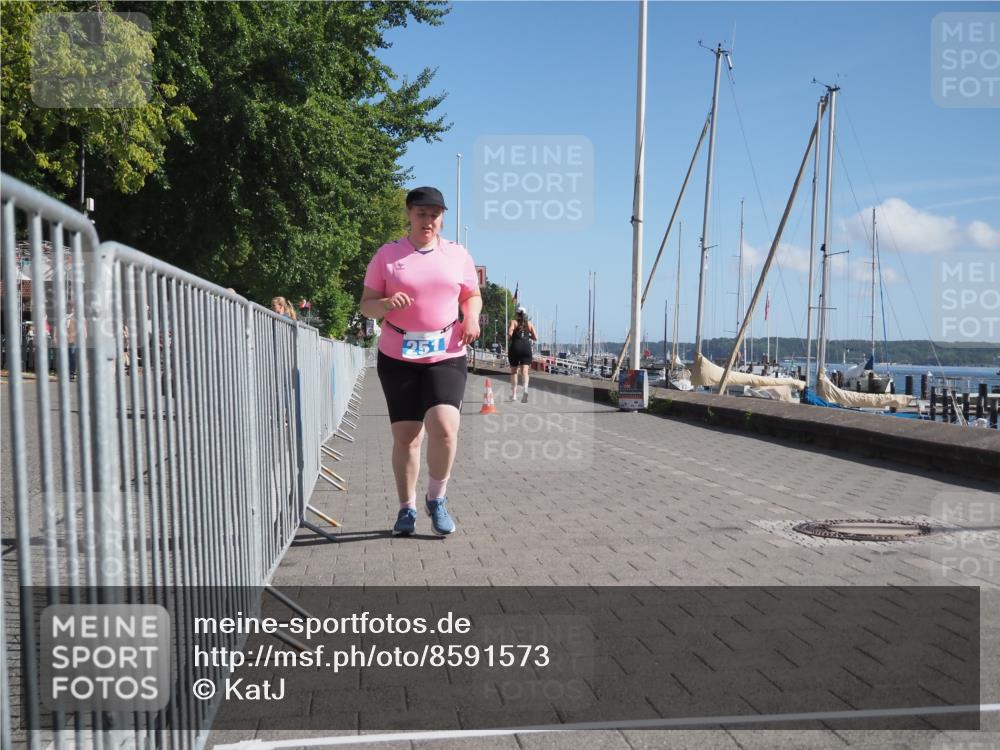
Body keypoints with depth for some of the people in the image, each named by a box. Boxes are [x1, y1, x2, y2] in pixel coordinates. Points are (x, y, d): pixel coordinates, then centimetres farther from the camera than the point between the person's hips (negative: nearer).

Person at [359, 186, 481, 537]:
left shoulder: (458, 254, 8)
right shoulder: (388, 255, 3)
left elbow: (472, 296, 19)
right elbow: (366, 304, 4)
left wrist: (472, 316, -3)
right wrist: (387, 304, -18)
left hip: (446, 355, 0)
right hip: (397, 357, 0)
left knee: (444, 427, -18)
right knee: (405, 436, 3)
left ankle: (437, 499, 6)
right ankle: (407, 508, 21)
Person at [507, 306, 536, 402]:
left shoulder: (514, 322, 3)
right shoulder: (530, 324, 12)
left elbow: (509, 334, -13)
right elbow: (535, 338, 8)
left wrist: (509, 337, 9)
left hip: (515, 347, -2)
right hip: (526, 348, 2)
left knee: (514, 371, 12)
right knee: (524, 371, -6)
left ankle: (514, 394, 13)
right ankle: (525, 389, -33)